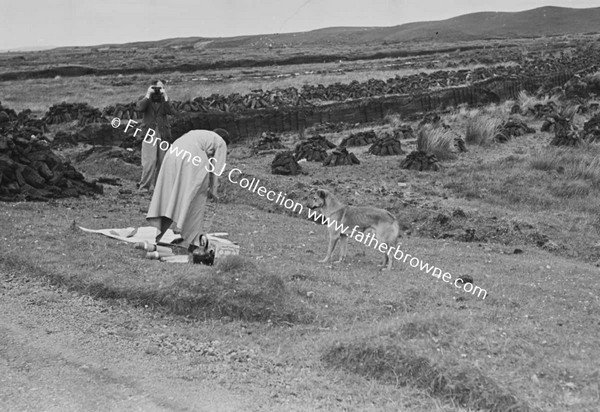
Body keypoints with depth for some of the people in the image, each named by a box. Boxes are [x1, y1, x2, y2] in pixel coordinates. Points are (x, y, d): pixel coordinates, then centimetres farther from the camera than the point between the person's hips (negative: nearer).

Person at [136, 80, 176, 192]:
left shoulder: (164, 101, 10)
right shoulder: (147, 100, 6)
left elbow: (171, 112, -10)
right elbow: (139, 108, -15)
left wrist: (165, 97, -16)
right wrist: (148, 95, -16)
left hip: (163, 135, 3)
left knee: (161, 161, 6)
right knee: (150, 161, -14)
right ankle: (144, 186, -7)